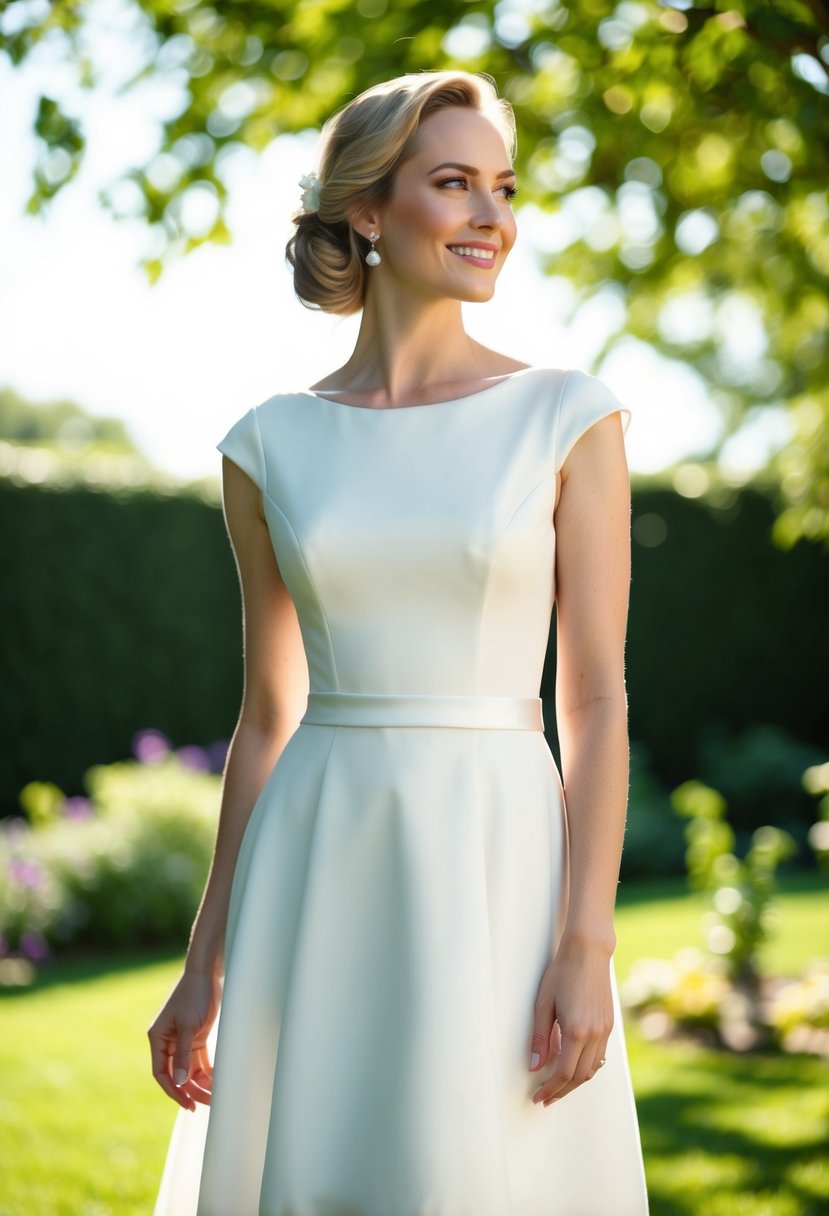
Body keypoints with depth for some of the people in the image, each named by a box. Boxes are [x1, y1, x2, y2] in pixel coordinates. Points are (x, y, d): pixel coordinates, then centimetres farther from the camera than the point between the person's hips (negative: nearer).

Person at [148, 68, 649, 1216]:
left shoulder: (566, 417, -1)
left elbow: (596, 697, -4)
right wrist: (206, 964, 8)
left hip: (495, 868, -2)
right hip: (318, 885, 3)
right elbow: (267, 717, 10)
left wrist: (588, 948, -12)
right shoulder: (273, 447, 6)